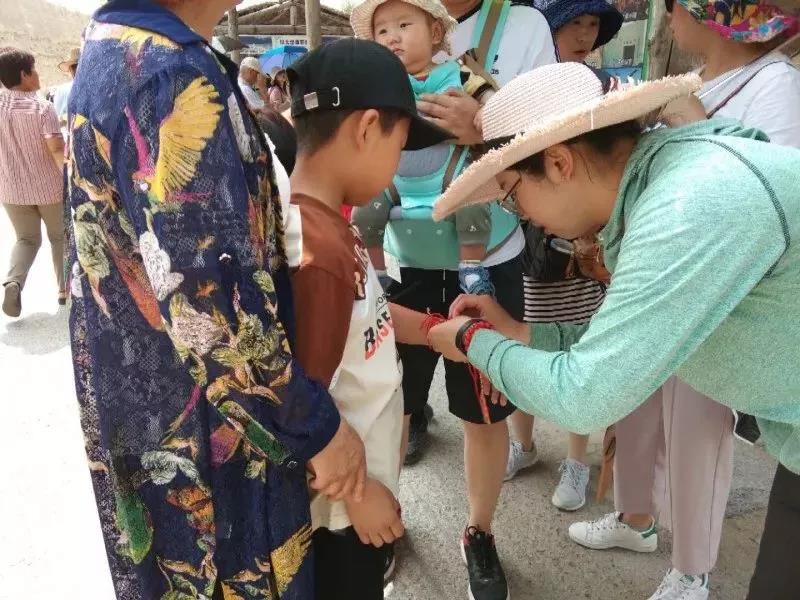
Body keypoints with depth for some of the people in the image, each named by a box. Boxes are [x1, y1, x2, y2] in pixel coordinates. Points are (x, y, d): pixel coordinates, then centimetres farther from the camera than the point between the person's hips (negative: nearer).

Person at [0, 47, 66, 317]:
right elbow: (57, 149, -24)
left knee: (26, 239, 16)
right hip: (48, 187, -3)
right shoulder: (42, 108, -15)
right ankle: (65, 288, 22)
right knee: (59, 237, 17)